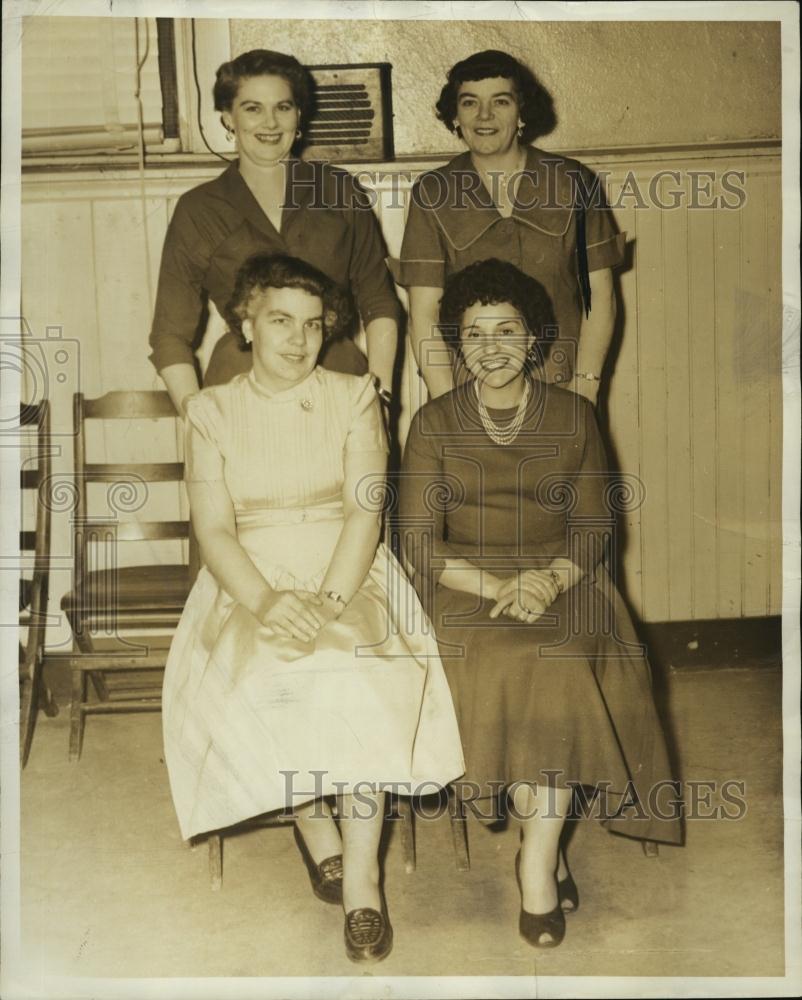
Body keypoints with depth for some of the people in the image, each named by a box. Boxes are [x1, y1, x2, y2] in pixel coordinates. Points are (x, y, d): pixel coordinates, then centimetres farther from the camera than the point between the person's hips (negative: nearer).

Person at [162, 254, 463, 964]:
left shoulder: (354, 397, 7)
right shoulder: (212, 410, 7)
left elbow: (365, 511, -4)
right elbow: (214, 528, -2)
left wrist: (327, 601, -20)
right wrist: (266, 602, -20)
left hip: (346, 578, 0)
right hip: (249, 582, 1)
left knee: (360, 676, -30)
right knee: (247, 682, -29)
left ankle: (362, 875, -19)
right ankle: (313, 825, -5)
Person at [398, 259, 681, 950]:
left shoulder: (574, 417, 7)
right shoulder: (434, 424, 3)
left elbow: (593, 525, 6)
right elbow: (421, 541, -2)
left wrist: (552, 577, -16)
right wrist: (496, 585, -19)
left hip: (560, 582, 1)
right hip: (466, 586, 0)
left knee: (561, 665, -30)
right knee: (503, 664, -31)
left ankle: (537, 860, -17)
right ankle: (548, 850, -13)